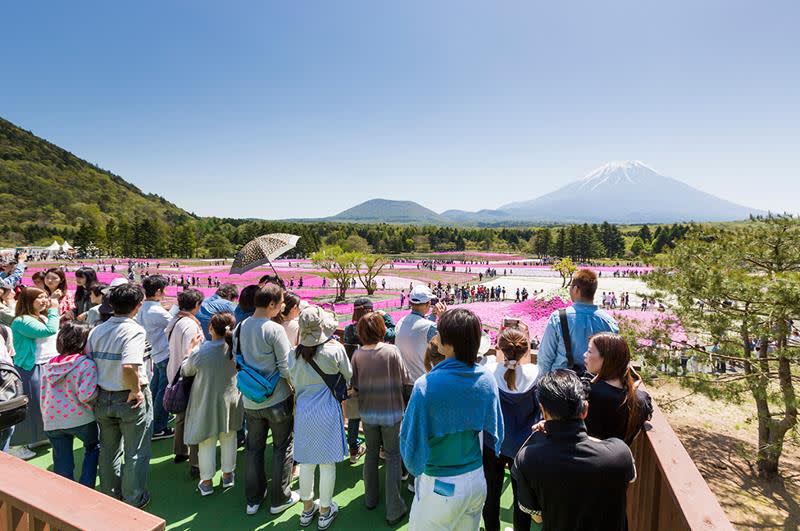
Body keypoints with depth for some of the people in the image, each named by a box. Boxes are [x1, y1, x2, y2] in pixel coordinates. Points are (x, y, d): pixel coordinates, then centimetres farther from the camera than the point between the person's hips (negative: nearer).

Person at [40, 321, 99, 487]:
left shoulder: (49, 365, 6)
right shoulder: (87, 364, -15)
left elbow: (43, 395, 11)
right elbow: (85, 396, -21)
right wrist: (99, 390, -3)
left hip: (52, 421, 5)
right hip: (80, 419, -5)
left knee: (62, 463, 14)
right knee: (93, 448, 21)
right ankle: (85, 488, 16)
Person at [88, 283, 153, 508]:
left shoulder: (96, 330, -1)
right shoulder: (134, 330, -22)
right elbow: (128, 366, -35)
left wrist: (98, 389, 11)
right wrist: (136, 390, -21)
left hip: (102, 398, 6)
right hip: (131, 400, -6)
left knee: (108, 449, 24)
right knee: (136, 453, 13)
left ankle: (110, 495, 40)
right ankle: (134, 499, 26)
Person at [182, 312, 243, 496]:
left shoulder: (201, 352, -24)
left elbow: (186, 371, -4)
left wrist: (190, 350, 11)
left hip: (206, 401, -2)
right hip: (230, 400, 2)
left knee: (206, 441, 13)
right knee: (228, 437, 19)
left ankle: (206, 482, 26)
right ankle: (227, 475, 34)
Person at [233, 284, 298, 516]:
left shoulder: (239, 328, 1)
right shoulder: (274, 329, -20)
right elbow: (286, 367, -18)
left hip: (250, 400, 6)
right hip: (277, 399, -6)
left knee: (253, 448, 18)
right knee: (283, 447, 12)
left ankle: (253, 499, 31)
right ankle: (280, 499, 23)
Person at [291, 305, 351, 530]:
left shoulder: (296, 353, -7)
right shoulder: (335, 349, -17)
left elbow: (294, 382, 6)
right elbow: (348, 375, -2)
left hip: (303, 411, 4)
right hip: (327, 410, -4)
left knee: (306, 462, 17)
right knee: (327, 463, 10)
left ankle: (307, 508, 34)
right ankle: (325, 511, 24)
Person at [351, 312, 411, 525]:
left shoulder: (357, 354, -10)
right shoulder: (391, 351, -17)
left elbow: (355, 386, -2)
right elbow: (406, 381, -11)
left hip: (368, 411, 3)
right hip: (391, 411, -3)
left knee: (371, 452, 21)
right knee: (392, 457, 9)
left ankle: (370, 499, 37)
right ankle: (394, 510, 15)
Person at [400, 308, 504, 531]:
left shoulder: (426, 386, -25)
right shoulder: (487, 380, -10)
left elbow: (412, 441, -16)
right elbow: (494, 432, 2)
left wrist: (416, 470, 4)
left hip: (441, 486, -5)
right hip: (477, 478, 5)